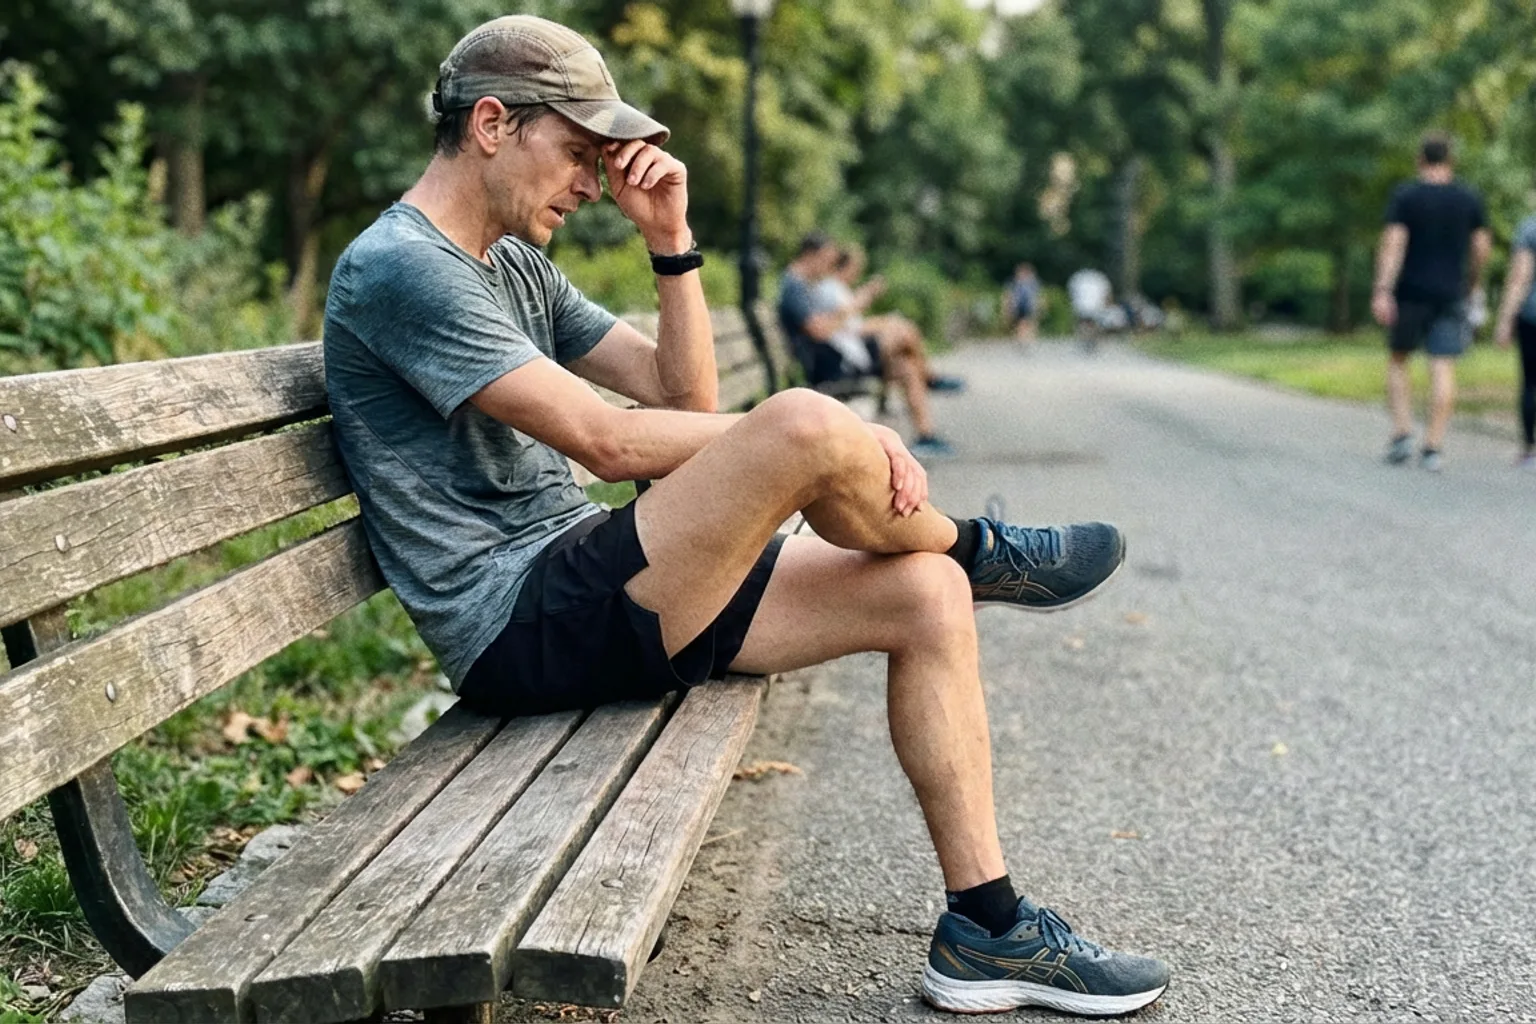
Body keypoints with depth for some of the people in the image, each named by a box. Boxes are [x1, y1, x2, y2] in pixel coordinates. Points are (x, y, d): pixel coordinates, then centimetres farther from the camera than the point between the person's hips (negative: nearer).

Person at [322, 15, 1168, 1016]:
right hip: (523, 630, -10)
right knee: (807, 422, -28)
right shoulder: (397, 268, -12)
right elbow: (608, 441, -20)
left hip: (592, 599, 10)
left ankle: (987, 930, 4)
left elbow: (683, 395, 16)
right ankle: (981, 550, 6)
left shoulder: (516, 265, 18)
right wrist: (817, 441, -14)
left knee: (926, 594, 0)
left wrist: (672, 243, 3)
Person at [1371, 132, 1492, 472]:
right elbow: (1482, 246, 6)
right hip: (1451, 294, 2)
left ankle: (1402, 433, 1)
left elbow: (1393, 242, -12)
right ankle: (1433, 447, -4)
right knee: (1443, 369, 0)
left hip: (1410, 293, -2)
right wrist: (1474, 283, 22)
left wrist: (1382, 290, -16)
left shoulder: (1405, 195, -4)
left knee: (1398, 361, 13)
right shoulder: (1470, 199, 5)